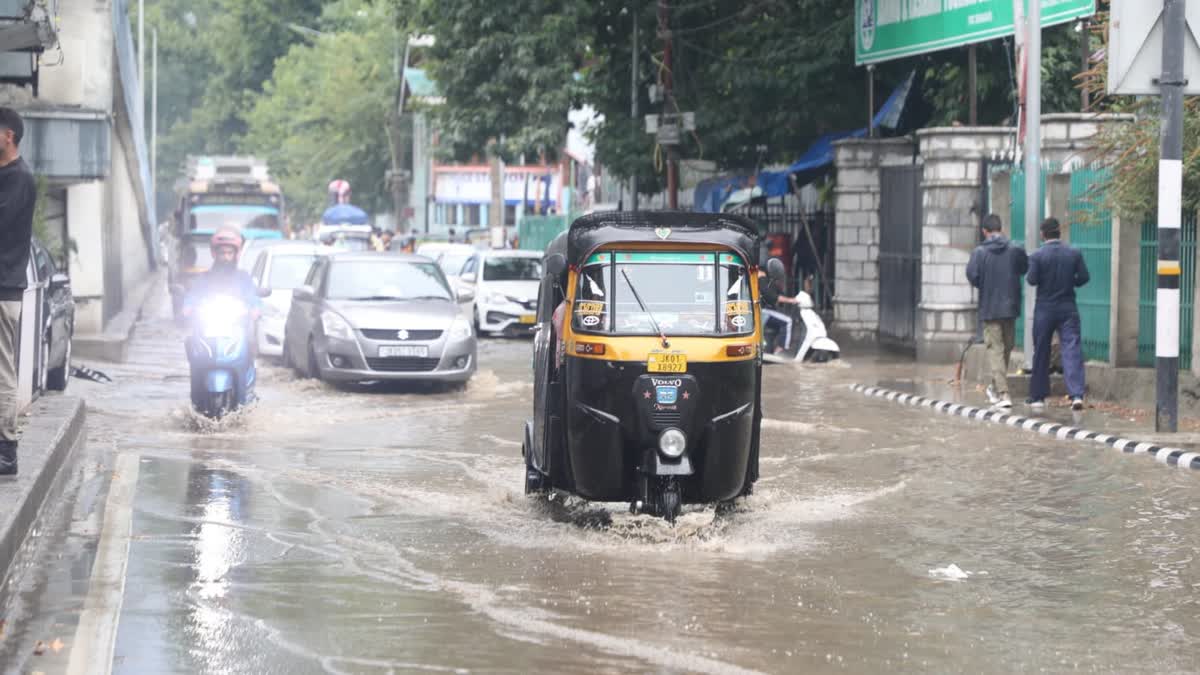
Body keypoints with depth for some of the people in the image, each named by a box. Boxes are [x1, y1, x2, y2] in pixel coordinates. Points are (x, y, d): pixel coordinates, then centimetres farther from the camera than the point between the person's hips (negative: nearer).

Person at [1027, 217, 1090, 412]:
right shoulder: (1074, 254, -1)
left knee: (1041, 353, 10)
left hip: (1045, 309, -1)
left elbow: (1032, 280, -11)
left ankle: (1038, 397, 16)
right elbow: (1084, 277, -2)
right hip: (1068, 308, 1)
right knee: (1072, 349, -6)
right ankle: (1077, 394, -21)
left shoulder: (1037, 256, -7)